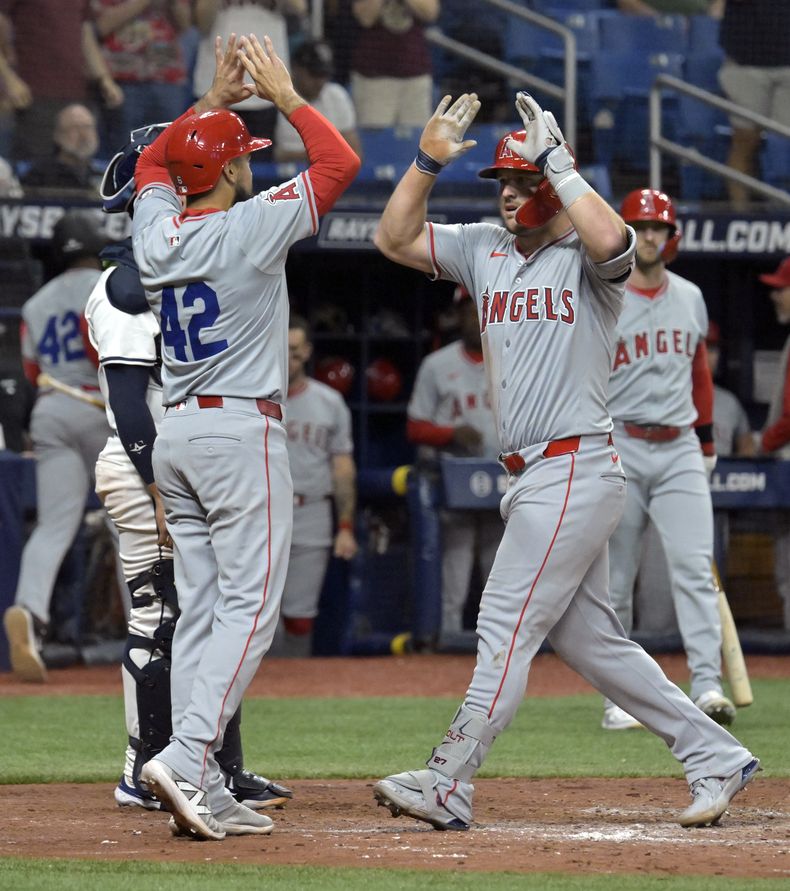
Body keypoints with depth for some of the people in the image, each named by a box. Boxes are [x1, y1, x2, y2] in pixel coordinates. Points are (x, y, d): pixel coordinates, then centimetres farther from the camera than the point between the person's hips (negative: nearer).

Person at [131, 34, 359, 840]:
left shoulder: (155, 231, 6)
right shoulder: (249, 227, -11)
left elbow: (152, 162, 29)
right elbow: (339, 162, -6)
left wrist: (215, 100, 25)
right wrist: (284, 94, 2)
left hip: (174, 435, 7)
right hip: (241, 431, -7)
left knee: (200, 612, 6)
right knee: (248, 604, -7)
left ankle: (204, 794, 3)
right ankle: (186, 757, -23)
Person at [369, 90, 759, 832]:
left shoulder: (587, 259, -7)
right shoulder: (484, 249, 14)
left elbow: (610, 239, -31)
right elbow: (394, 238, 13)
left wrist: (554, 159, -22)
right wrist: (428, 161, 1)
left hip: (576, 470, -9)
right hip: (529, 479, 9)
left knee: (507, 625, -10)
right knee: (587, 639, 10)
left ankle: (448, 785, -10)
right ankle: (714, 757, 17)